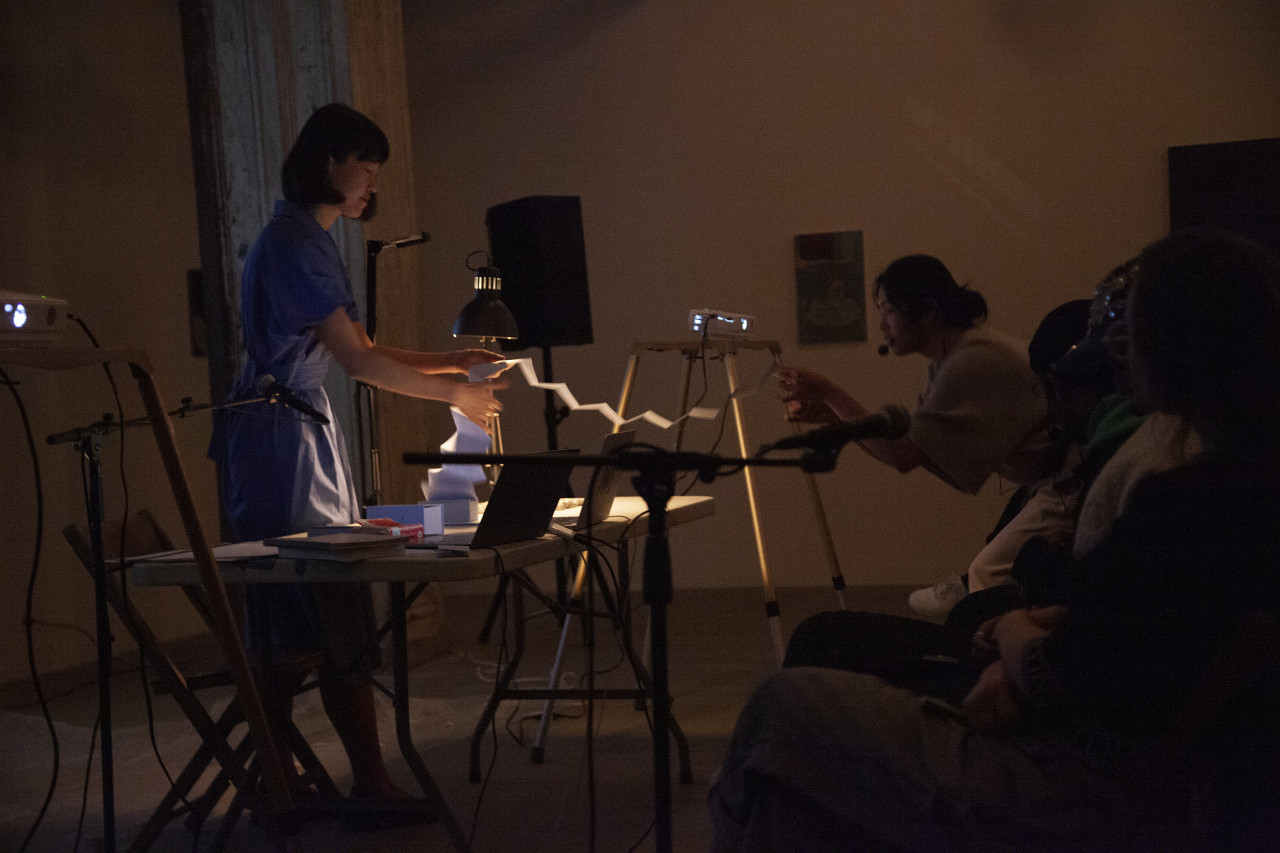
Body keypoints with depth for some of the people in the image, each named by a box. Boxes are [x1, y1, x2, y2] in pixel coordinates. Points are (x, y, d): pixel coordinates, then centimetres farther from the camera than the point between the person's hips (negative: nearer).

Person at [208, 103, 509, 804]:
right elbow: (358, 361, -18)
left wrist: (454, 361, 10)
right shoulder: (292, 242, -14)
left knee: (284, 614, 10)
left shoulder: (309, 241, 19)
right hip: (280, 436, -10)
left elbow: (362, 350, 19)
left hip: (305, 429, 10)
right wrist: (455, 395, -10)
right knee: (334, 609, -9)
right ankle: (369, 779, -6)